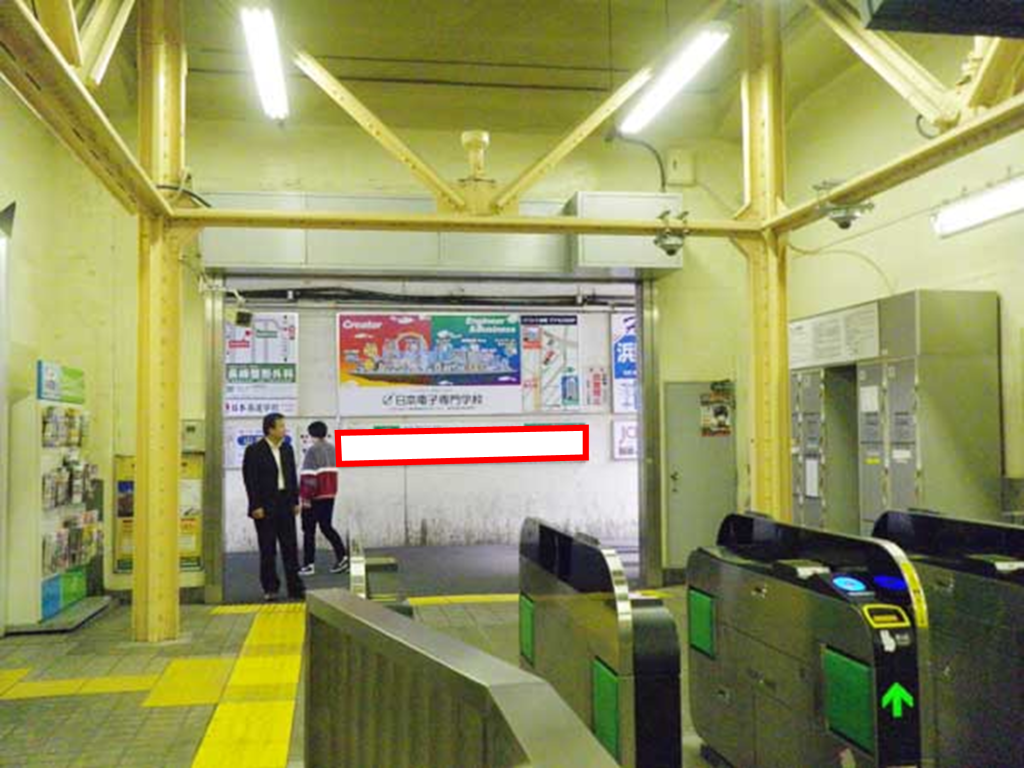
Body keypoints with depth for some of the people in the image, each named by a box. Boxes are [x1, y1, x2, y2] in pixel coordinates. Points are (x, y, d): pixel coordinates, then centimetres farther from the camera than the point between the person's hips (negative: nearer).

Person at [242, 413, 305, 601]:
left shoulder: (287, 449, 10)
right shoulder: (254, 451, -7)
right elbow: (250, 480, -10)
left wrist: (295, 501, 8)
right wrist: (256, 506, -14)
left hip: (285, 505, 5)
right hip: (265, 507, -5)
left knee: (290, 547, 5)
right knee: (268, 550, 4)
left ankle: (295, 587, 10)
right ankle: (270, 588, 13)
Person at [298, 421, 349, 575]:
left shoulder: (313, 450, -15)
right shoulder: (333, 449, 8)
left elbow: (309, 476, -19)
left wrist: (305, 497, -16)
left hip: (315, 497, -7)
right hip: (330, 495, 7)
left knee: (309, 530, 4)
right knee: (326, 526, 16)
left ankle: (309, 565, 5)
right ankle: (342, 556, 3)